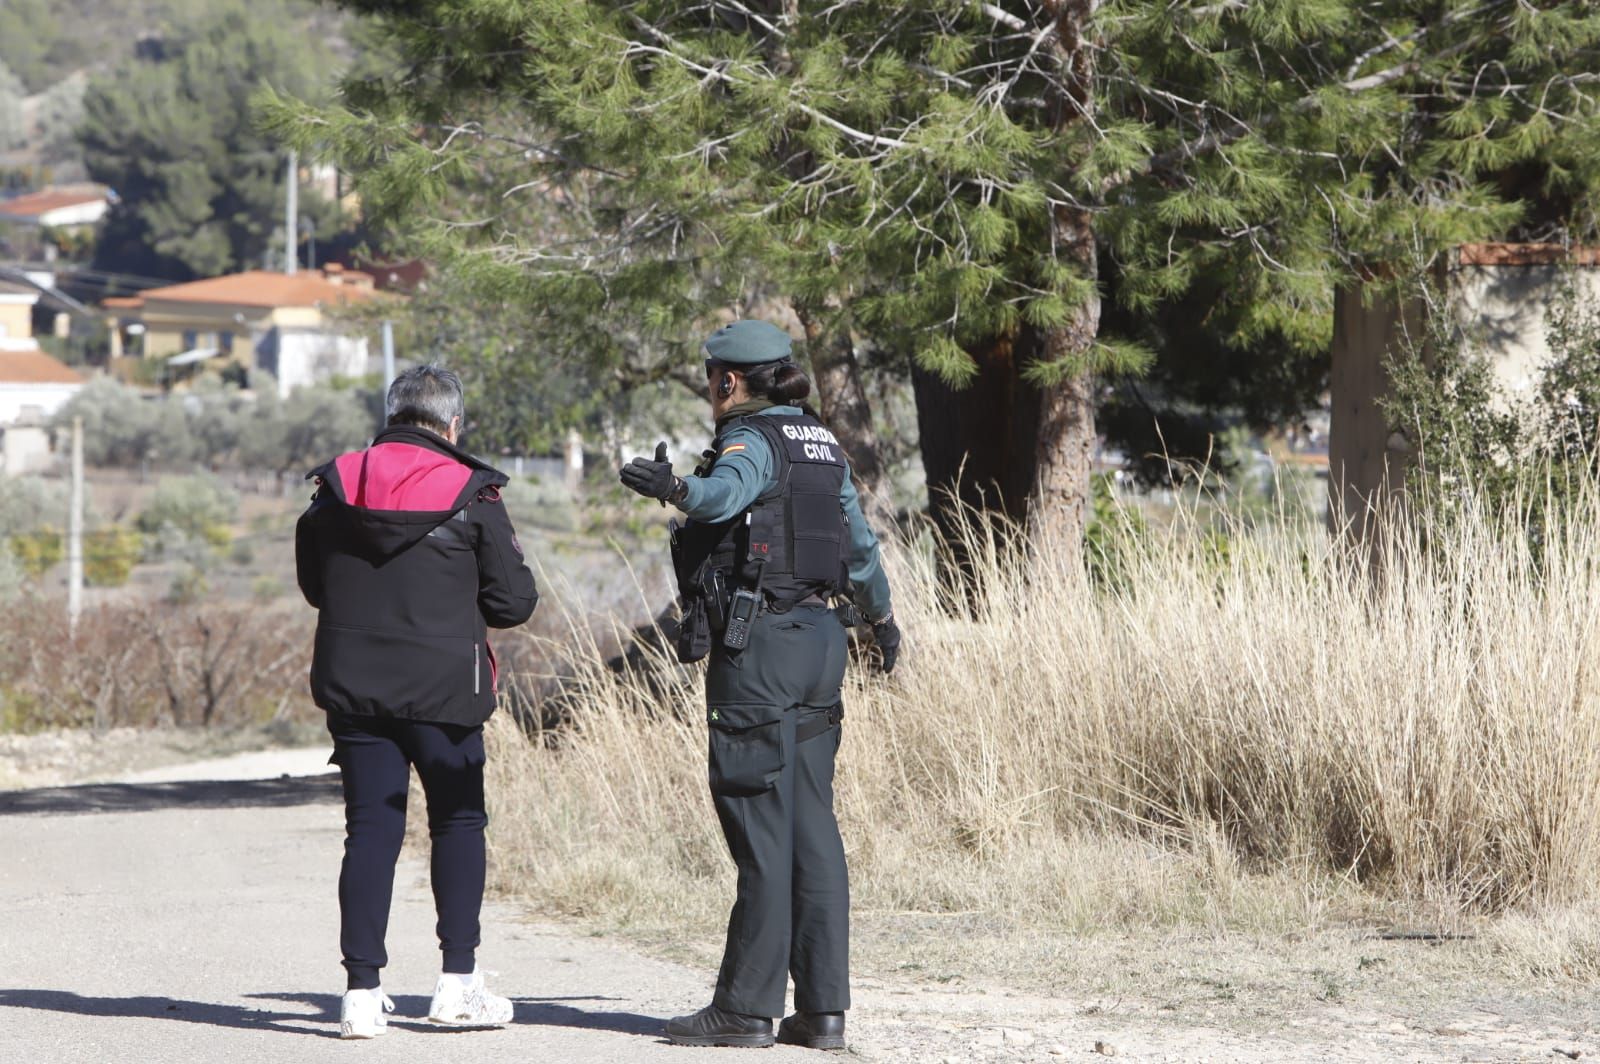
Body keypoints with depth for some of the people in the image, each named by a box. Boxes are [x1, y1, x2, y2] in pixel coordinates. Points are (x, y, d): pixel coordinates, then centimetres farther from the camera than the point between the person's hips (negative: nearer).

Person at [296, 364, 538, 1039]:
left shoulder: (336, 486, 4)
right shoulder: (471, 494, -6)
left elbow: (312, 584, 16)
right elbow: (514, 601, -4)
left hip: (352, 681, 3)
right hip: (441, 686, -3)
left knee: (370, 829, 4)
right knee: (458, 821, 11)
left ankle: (362, 991, -2)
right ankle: (458, 982, 6)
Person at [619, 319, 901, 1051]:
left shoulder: (752, 441, -9)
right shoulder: (820, 444, 17)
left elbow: (728, 491, -33)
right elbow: (858, 544, 29)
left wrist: (676, 489, -53)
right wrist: (882, 618, 45)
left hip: (757, 642, -8)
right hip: (819, 637, 8)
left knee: (761, 828, -6)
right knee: (813, 827, 7)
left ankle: (747, 1006, -4)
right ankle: (823, 1008, 6)